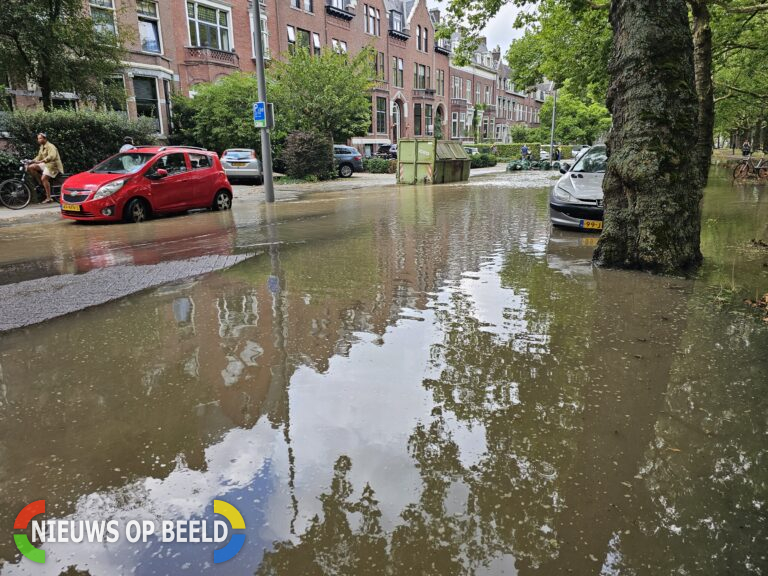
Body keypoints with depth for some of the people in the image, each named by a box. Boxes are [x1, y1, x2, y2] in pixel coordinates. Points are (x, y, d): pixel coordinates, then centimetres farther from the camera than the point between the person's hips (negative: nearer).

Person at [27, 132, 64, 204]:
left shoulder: (50, 146, -14)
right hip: (45, 164, 9)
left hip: (53, 165, -9)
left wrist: (41, 161, -39)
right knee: (30, 167, -6)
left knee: (44, 178, -24)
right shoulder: (42, 147, 15)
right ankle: (41, 184, 1)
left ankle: (48, 198, -21)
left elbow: (52, 156, -30)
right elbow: (39, 157, 18)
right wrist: (30, 162, 3)